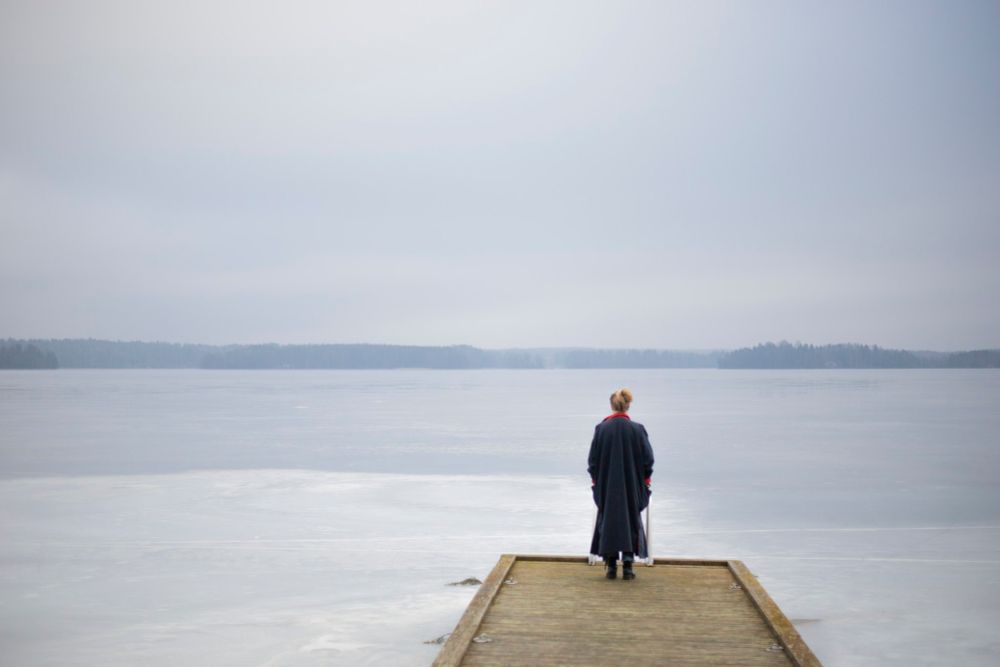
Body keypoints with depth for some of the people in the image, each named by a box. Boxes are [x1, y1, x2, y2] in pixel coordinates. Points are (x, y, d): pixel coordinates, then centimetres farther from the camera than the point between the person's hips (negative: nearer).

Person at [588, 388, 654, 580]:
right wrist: (645, 479, 12)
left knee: (608, 520, 11)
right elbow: (647, 458, -3)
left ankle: (611, 566, 9)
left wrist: (595, 479, 13)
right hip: (631, 485, 0)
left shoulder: (601, 429, -8)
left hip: (606, 485, 0)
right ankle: (627, 564, 2)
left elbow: (593, 458, -2)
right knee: (630, 520, 11)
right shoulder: (637, 429, -9)